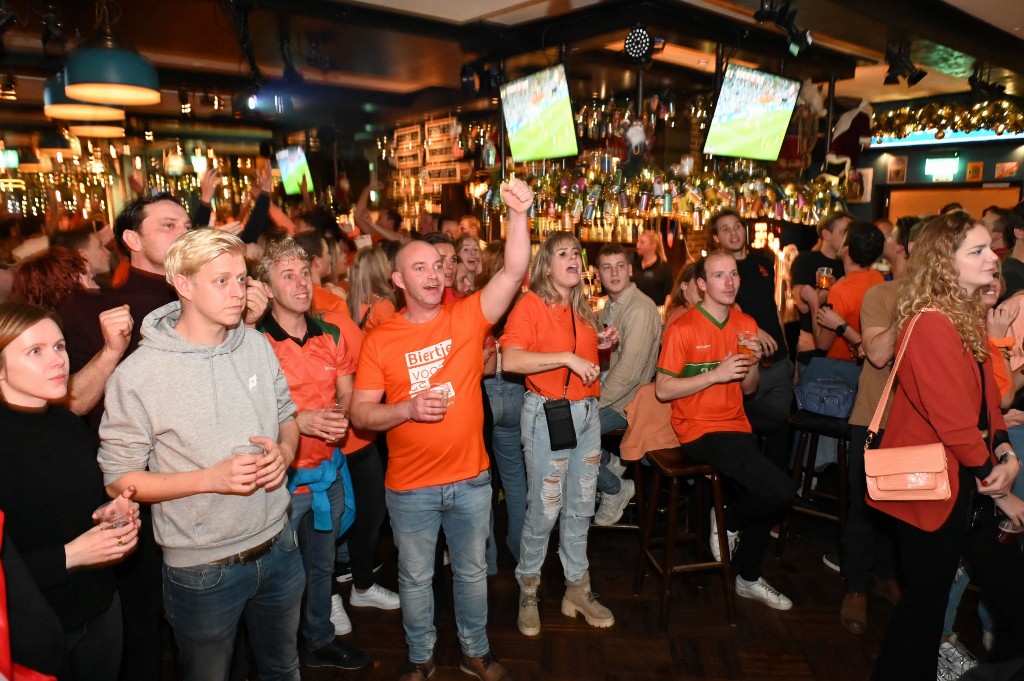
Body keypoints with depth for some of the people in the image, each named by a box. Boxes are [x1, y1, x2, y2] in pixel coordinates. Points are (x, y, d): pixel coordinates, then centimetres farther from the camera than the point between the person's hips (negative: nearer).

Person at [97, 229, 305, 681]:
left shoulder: (257, 344, -3)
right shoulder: (138, 375, -18)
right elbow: (118, 479, -14)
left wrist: (284, 451, -12)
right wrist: (210, 478, -25)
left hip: (277, 546, 4)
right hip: (202, 570, -4)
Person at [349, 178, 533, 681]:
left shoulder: (468, 316, -6)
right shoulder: (380, 341, -7)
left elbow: (514, 271, -19)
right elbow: (360, 414, -6)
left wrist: (517, 214, -32)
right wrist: (408, 408, -23)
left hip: (471, 478, 1)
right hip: (410, 487, -1)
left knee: (472, 572, 20)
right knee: (416, 578, 18)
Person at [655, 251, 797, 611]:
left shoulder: (746, 325, 8)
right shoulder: (682, 329, -12)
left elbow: (748, 389, 14)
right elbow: (662, 390, -14)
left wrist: (754, 363, -7)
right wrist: (716, 374, -20)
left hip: (736, 426, 7)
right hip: (700, 432, -7)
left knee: (766, 497, 11)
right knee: (781, 490, -19)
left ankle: (748, 578, 36)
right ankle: (728, 520, 12)